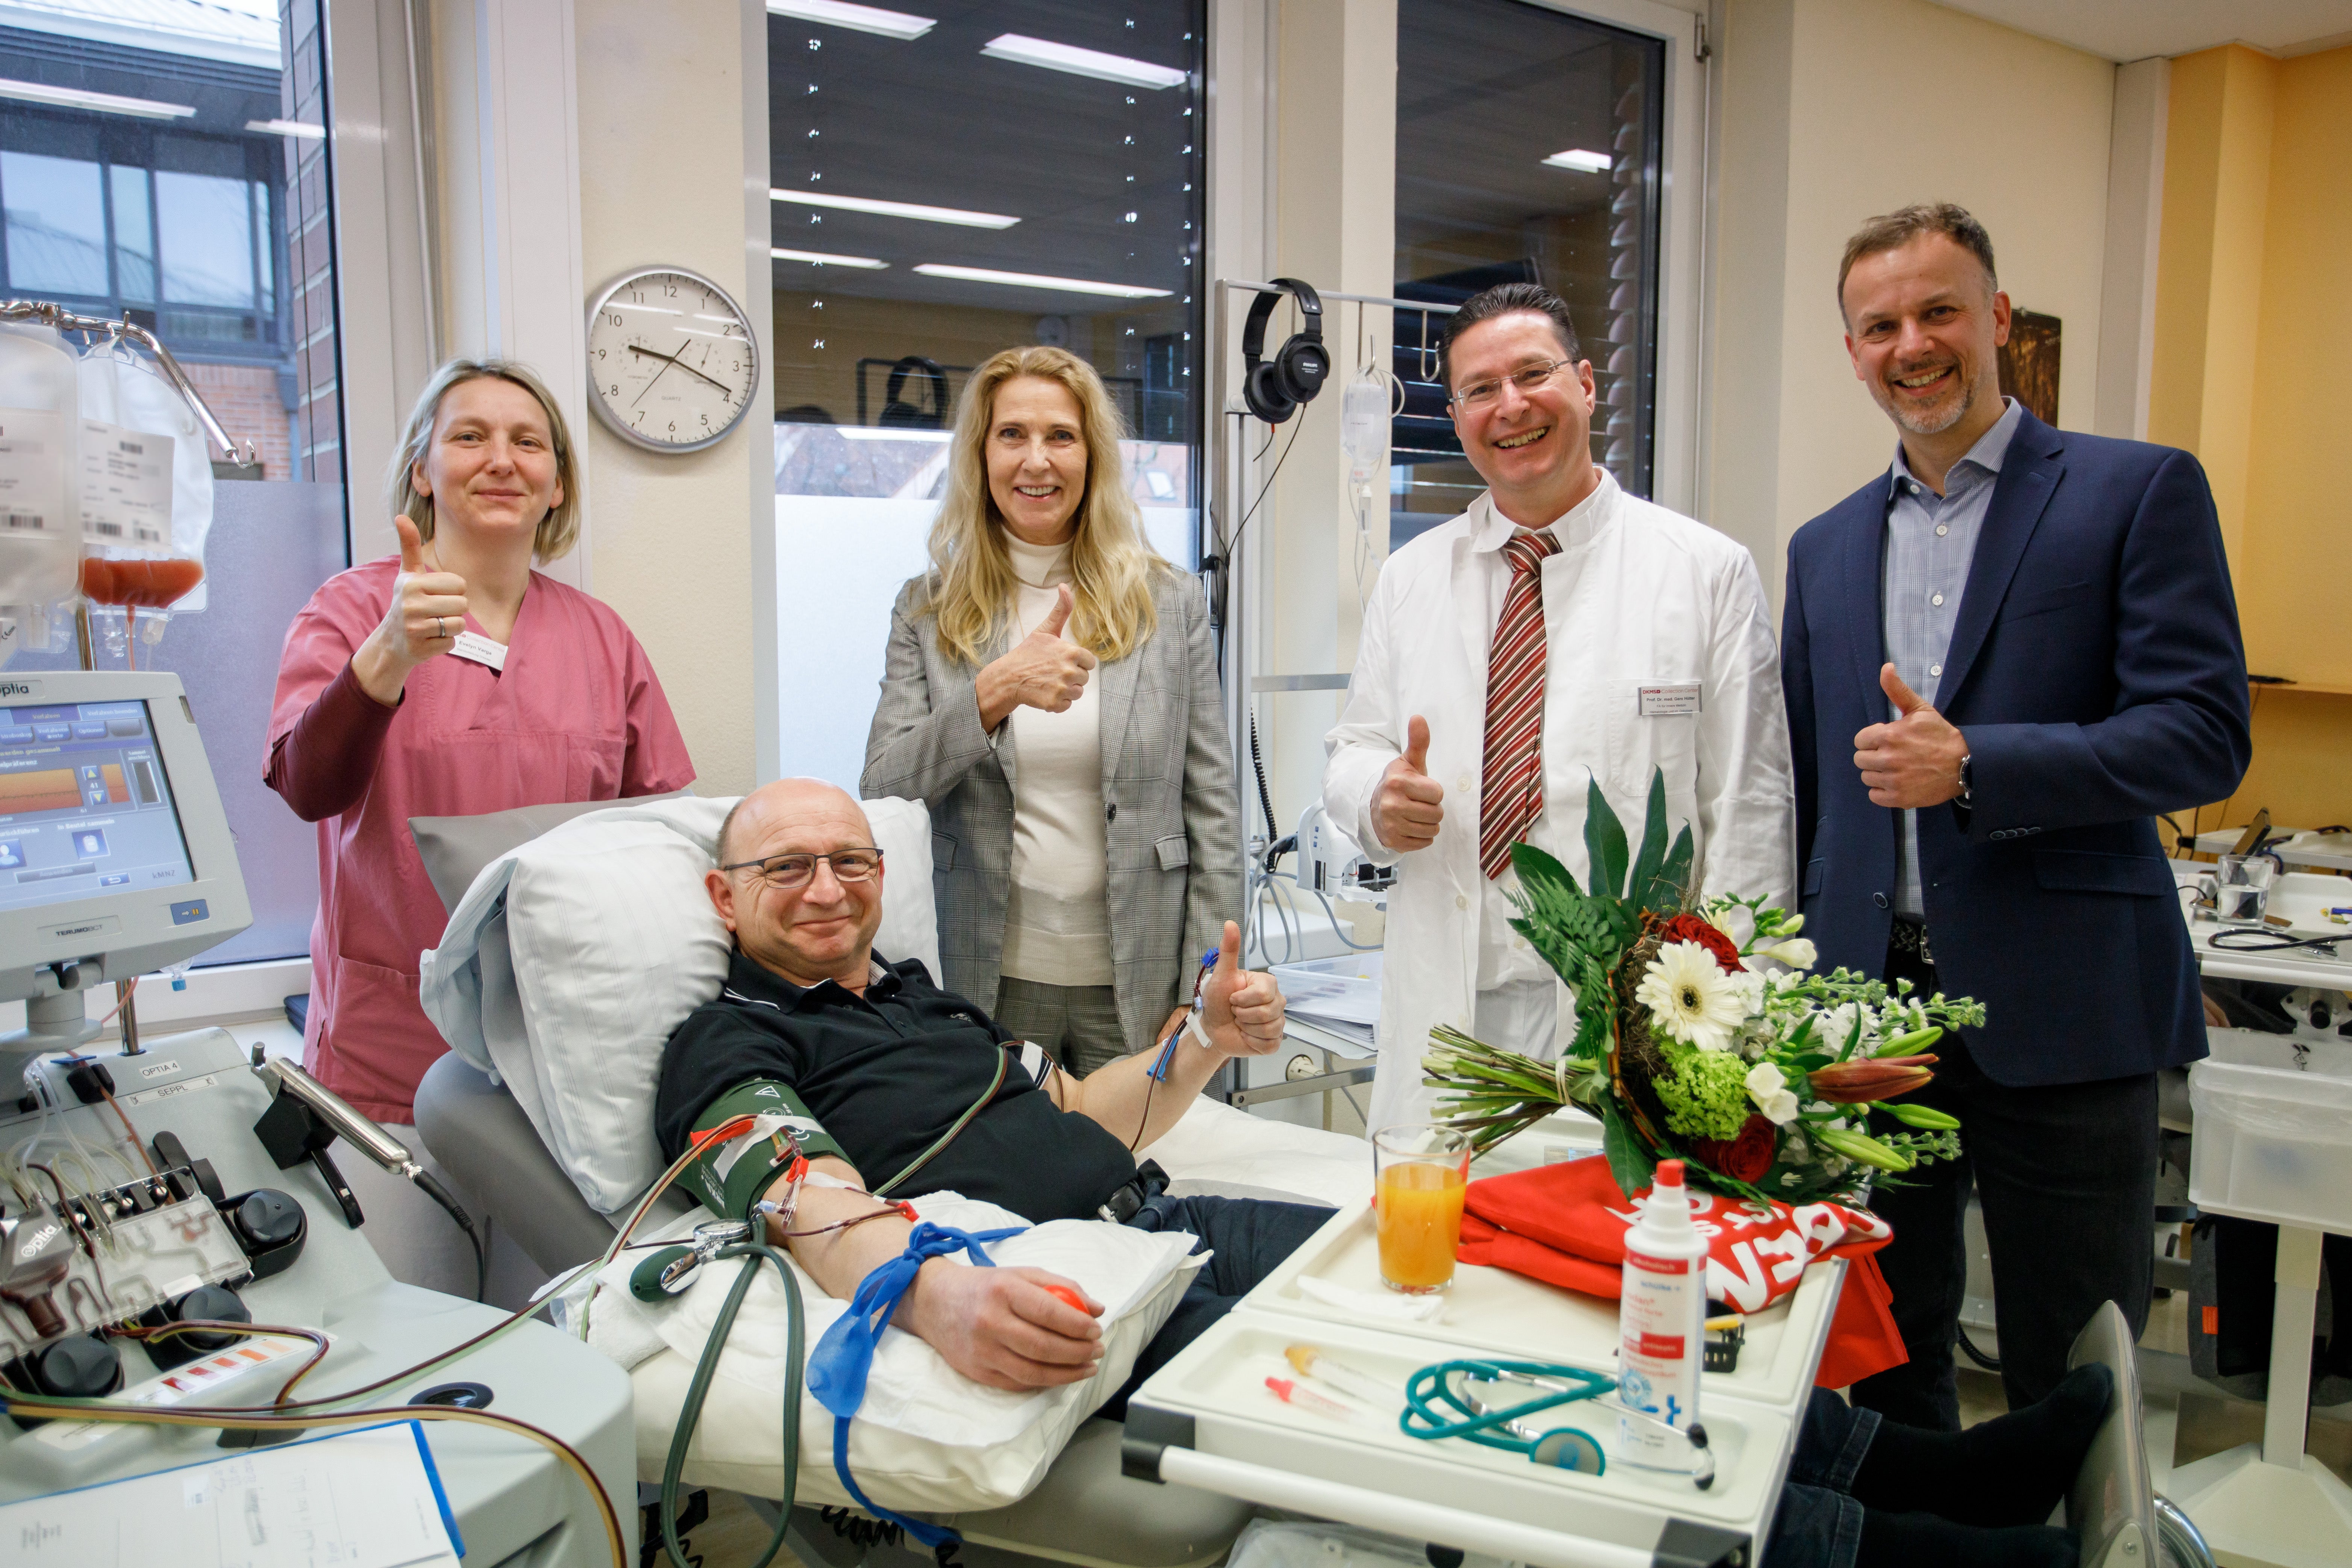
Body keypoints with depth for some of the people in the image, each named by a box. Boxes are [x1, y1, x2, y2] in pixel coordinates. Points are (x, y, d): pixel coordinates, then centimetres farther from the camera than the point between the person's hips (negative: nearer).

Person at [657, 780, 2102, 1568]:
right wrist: (939, 1291, -38)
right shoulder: (732, 1044, 2)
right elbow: (806, 1199, -18)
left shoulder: (921, 995, 24)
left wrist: (1206, 1043, 8)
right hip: (1057, 1300, -7)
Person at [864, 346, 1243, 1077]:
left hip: (1136, 986, 0)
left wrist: (1205, 991, -3)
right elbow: (881, 793, -5)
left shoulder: (1171, 603, 3)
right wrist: (994, 693, -21)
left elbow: (1213, 811, 2)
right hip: (988, 982, 0)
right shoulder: (927, 610, 4)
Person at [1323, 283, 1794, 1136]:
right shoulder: (1408, 578, 11)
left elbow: (1749, 809, -2)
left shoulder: (1710, 571, 1)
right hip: (1448, 1004, 3)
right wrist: (1379, 798, -9)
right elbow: (1354, 750, 16)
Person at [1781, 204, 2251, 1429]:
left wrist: (1972, 765, -21)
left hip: (2059, 1012, -4)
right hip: (1871, 1003, 5)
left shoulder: (2140, 491, -2)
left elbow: (2206, 736, -10)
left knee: (2073, 1395, 8)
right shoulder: (1825, 546, 13)